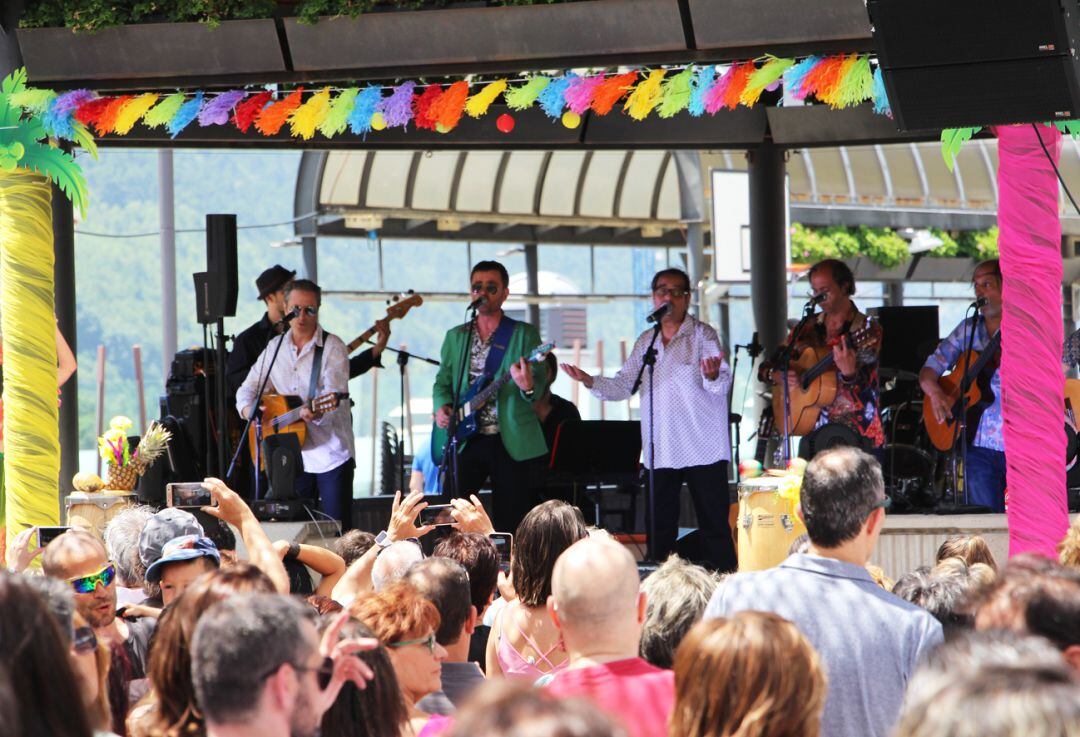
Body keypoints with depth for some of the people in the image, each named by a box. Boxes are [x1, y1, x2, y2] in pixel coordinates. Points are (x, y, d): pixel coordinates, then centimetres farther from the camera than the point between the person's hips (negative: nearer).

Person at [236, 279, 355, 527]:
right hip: (293, 457, 5)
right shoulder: (275, 348, 12)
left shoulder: (332, 347, -5)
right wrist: (249, 410, -5)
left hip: (331, 454, -5)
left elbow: (335, 395, -17)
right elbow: (247, 389, 17)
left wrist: (316, 413, -38)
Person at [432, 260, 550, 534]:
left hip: (511, 442, -3)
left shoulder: (524, 334, 2)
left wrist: (528, 386, -30)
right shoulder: (456, 336, 15)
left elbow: (541, 386, -6)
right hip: (466, 438, 3)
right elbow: (443, 381, 18)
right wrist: (442, 406, -3)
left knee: (510, 522, -3)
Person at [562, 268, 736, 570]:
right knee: (660, 527, 6)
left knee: (714, 526, -5)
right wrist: (589, 381, -2)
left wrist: (713, 376, -37)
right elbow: (623, 386, 14)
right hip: (660, 452, 5)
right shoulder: (646, 341, 15)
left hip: (703, 450, -5)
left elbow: (723, 383, -14)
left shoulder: (703, 334, -1)